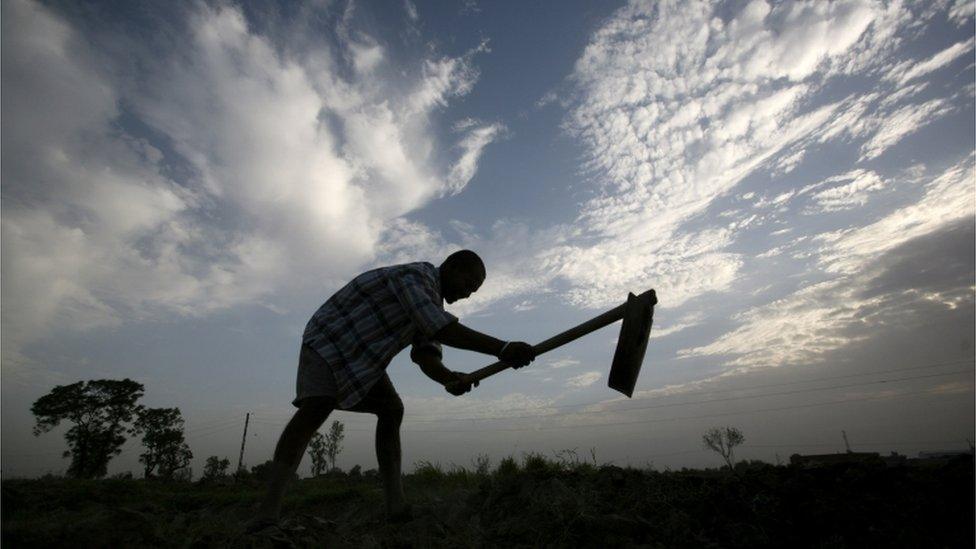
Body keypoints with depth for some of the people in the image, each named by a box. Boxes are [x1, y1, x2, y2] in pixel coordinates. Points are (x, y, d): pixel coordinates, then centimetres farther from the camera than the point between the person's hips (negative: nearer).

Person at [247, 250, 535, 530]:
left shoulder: (432, 305, 2)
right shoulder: (416, 277, -27)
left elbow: (426, 356, -14)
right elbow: (439, 328, -45)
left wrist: (450, 378, -36)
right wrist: (501, 348, -50)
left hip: (361, 358, 8)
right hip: (328, 342, -8)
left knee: (392, 410, -5)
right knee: (314, 411, -26)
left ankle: (396, 503, -7)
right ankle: (268, 510, -22)